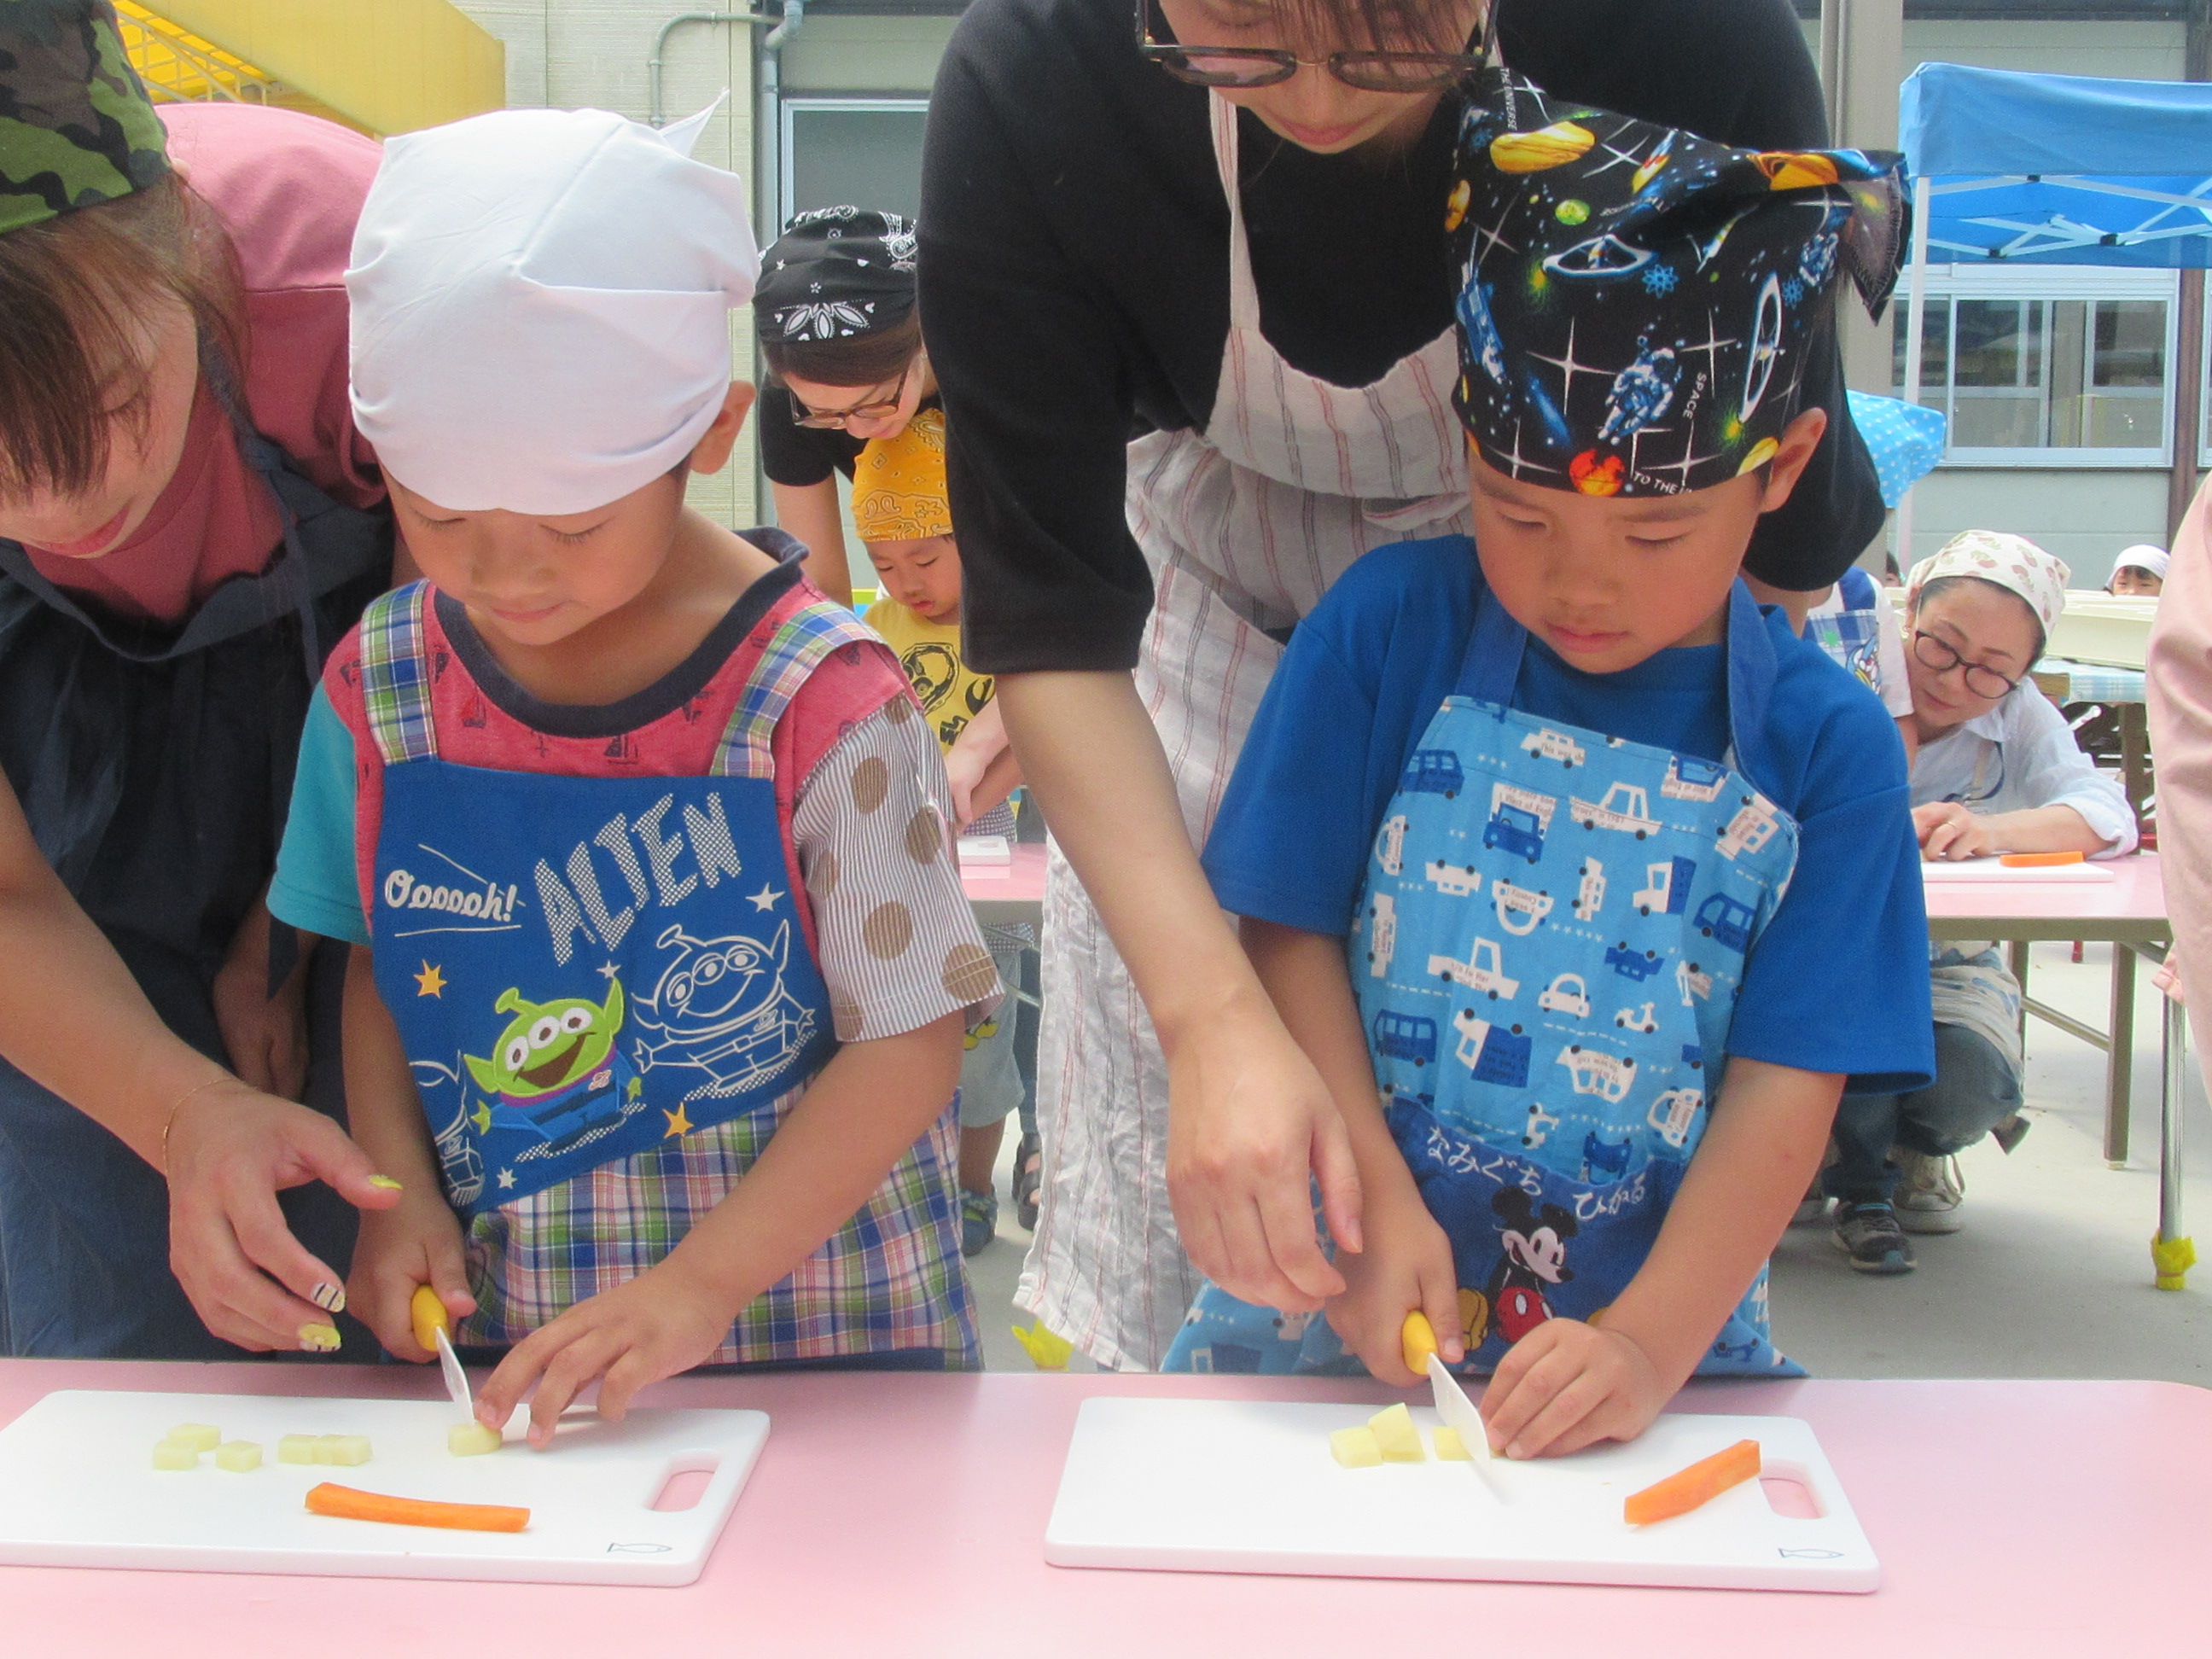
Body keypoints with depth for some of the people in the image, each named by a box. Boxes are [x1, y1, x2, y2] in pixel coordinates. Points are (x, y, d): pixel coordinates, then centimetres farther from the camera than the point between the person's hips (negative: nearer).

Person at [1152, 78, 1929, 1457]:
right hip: (1349, 1310, -1)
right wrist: (1381, 1206, -11)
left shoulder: (1828, 747, -1)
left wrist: (1649, 1344, -14)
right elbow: (1292, 936, -1)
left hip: (1659, 1333, 2)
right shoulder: (1387, 629, -2)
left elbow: (1785, 1091, -3)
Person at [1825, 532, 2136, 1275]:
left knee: (1972, 1087, -27)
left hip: (1947, 957, 2)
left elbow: (2109, 817, -19)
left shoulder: (2021, 719, -4)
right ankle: (1862, 1184, -5)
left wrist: (1995, 830, -39)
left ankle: (1914, 1153, 15)